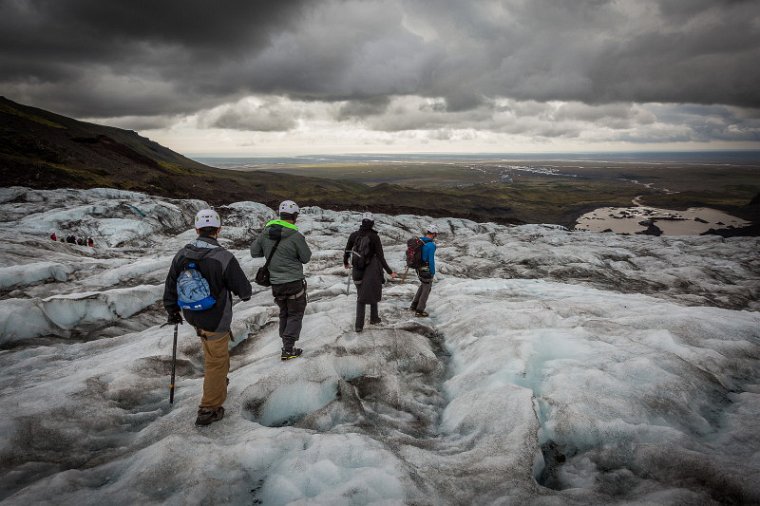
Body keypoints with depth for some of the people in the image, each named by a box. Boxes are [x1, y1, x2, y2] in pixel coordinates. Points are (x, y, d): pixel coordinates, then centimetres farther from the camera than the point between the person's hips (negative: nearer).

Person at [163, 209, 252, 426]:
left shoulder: (181, 255, -7)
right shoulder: (224, 258, -25)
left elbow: (170, 286, 5)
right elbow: (243, 289, -15)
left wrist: (172, 311, 20)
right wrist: (246, 294, 10)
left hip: (191, 315, 6)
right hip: (215, 319, -6)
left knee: (213, 353, 32)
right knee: (216, 361, 10)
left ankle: (218, 381, 50)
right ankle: (208, 410, 19)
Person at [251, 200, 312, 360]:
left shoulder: (266, 232, -3)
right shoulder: (296, 236, -18)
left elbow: (254, 252, 8)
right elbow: (306, 258, -6)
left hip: (276, 283, 5)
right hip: (294, 282, -5)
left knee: (284, 314, 21)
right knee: (295, 315, 9)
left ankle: (286, 345, 27)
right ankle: (288, 350, 6)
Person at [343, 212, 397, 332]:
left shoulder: (353, 235, -6)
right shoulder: (374, 237, -14)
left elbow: (347, 252, 3)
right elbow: (381, 257, -15)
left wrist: (345, 263, 24)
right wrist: (390, 272, -9)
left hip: (358, 271, 2)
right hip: (372, 271, -2)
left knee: (361, 297, 16)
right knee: (373, 294, 22)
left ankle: (359, 325, 10)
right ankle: (373, 318, 35)